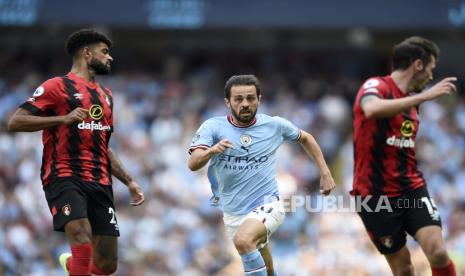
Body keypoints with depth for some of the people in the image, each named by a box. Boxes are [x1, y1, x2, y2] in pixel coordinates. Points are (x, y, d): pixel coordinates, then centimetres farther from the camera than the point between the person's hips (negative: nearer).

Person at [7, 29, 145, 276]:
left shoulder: (105, 96, 24)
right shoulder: (57, 87, 0)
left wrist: (129, 182, 22)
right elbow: (15, 122, -8)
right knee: (83, 244, -28)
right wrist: (63, 118, -17)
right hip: (65, 178, -7)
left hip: (100, 183, 7)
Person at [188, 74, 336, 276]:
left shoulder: (274, 125, -5)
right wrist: (212, 150, -44)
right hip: (233, 212, 3)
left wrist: (325, 173, 9)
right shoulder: (213, 127, -9)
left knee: (243, 241, -34)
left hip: (266, 206, -3)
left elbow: (305, 138, 15)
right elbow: (193, 164, -23)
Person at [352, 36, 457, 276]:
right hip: (376, 195, -6)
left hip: (412, 190, 6)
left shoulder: (412, 100, 14)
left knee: (438, 253, -15)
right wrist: (424, 96, -35)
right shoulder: (376, 86, -10)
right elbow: (371, 109, -36)